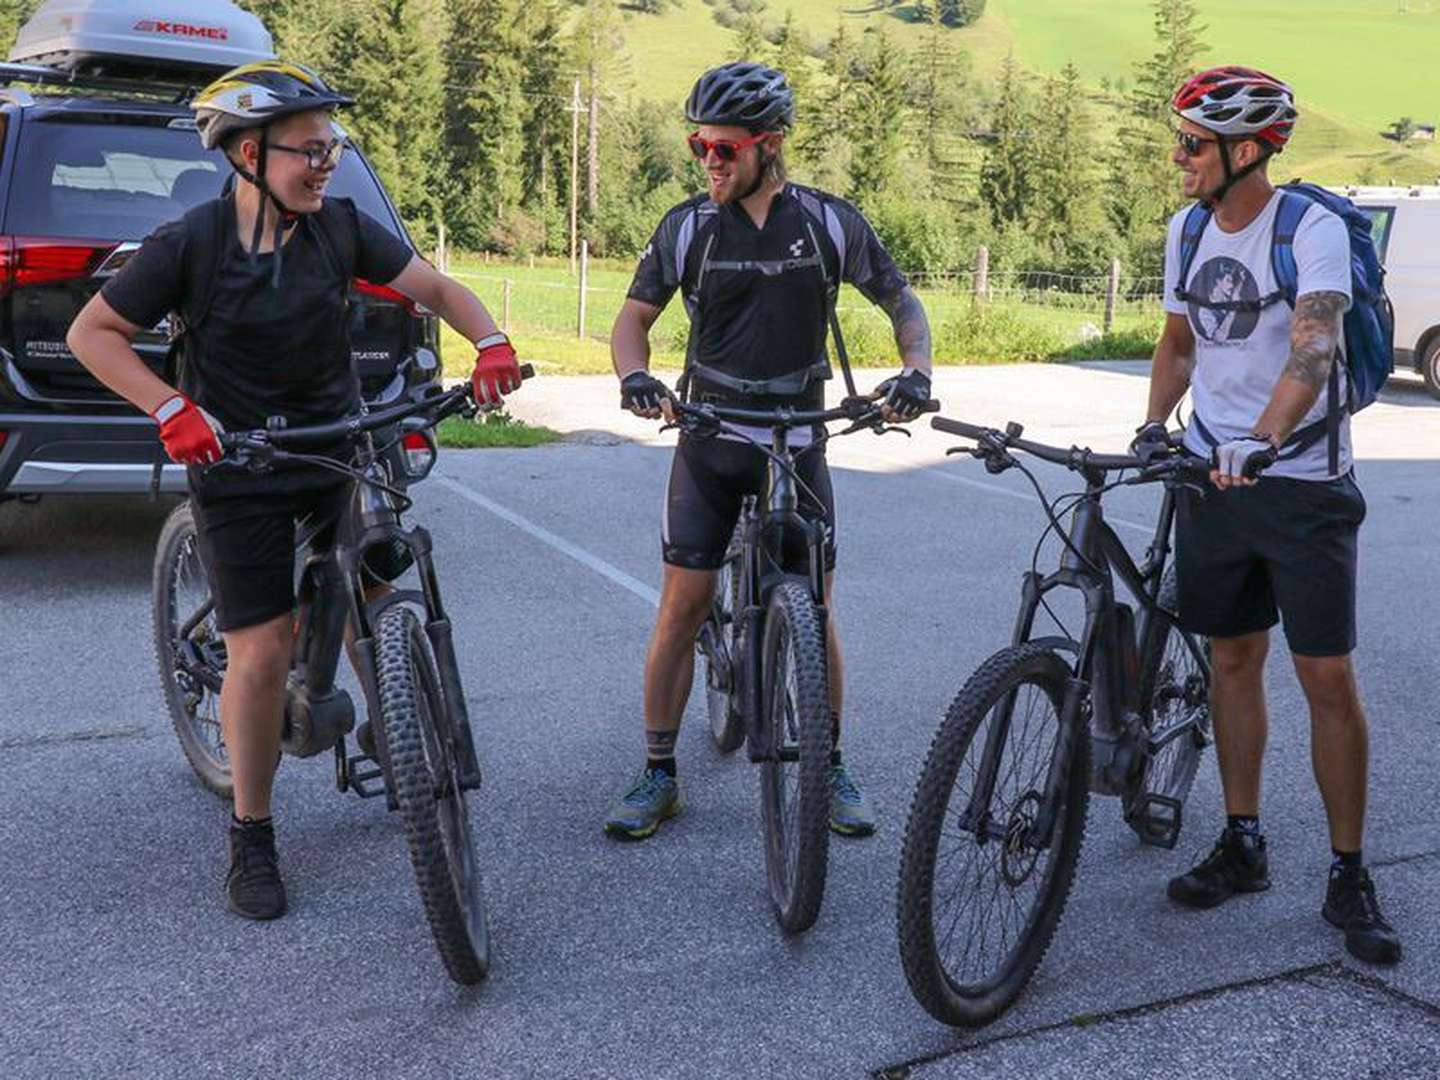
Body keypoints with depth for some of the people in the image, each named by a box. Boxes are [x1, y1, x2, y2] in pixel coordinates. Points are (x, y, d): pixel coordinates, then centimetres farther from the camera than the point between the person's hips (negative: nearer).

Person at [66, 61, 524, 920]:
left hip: (340, 451, 4)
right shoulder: (189, 246, -14)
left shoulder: (341, 227, -6)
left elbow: (436, 287, 2)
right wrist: (171, 408, -20)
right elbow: (92, 333, -7)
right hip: (239, 469, -3)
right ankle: (252, 840, 11)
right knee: (262, 653, -6)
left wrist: (491, 343, -17)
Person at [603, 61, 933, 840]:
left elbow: (902, 301, 6)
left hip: (797, 438, 0)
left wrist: (916, 370, -14)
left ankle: (831, 769, 18)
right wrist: (634, 375, -19)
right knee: (682, 603, -3)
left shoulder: (830, 222, -4)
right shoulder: (687, 226, -4)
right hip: (710, 437, 0)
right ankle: (658, 774, 9)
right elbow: (635, 316, 3)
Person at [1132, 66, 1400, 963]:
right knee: (1233, 658, 11)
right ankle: (1243, 844, 23)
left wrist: (1262, 440, -43)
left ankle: (1350, 875, 10)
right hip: (1214, 475, 5)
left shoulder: (1313, 229, -12)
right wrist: (1154, 426, 0)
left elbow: (1313, 350, -27)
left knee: (1328, 676, -3)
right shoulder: (1188, 230, 6)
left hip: (1302, 480, -5)